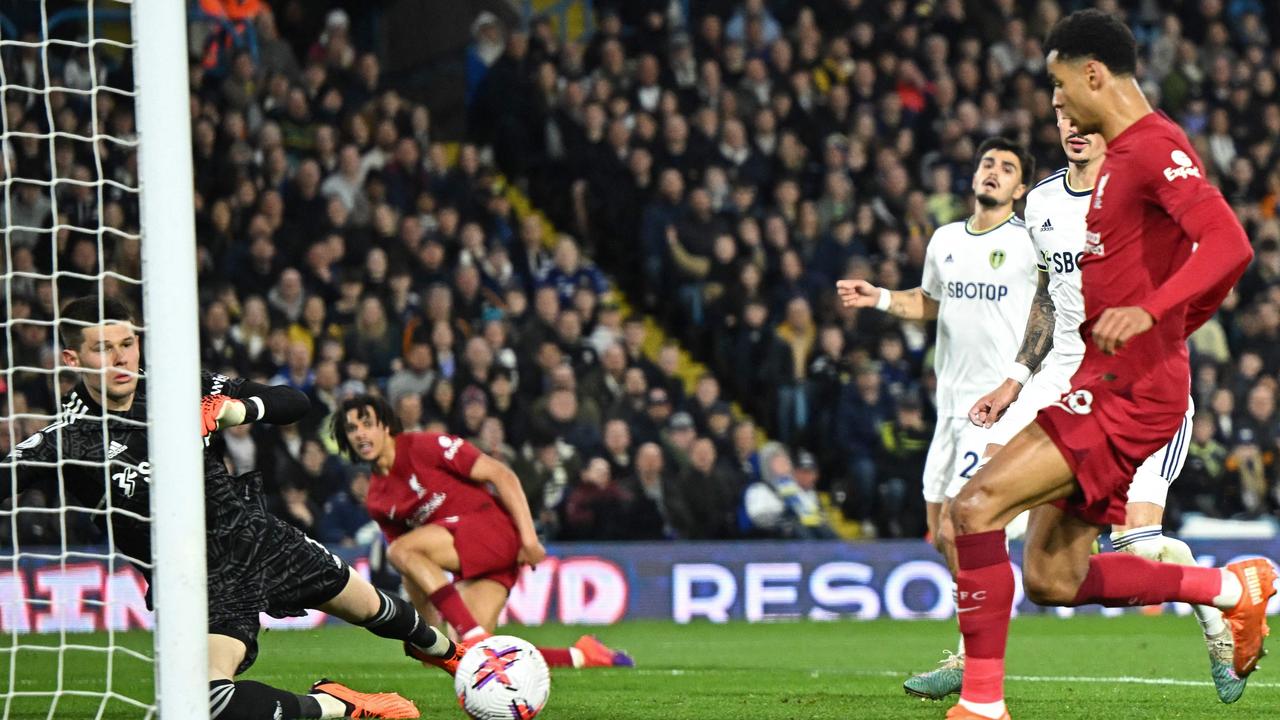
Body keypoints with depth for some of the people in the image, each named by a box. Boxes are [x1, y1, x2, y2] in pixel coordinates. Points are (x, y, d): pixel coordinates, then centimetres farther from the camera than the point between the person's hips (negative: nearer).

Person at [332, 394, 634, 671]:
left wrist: (528, 536, -16)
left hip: (494, 528, -7)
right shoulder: (376, 500, 13)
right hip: (467, 564, 7)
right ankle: (581, 655, 7)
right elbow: (414, 573, 19)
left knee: (401, 551, -25)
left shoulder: (422, 447, -6)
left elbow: (500, 474, -9)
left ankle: (473, 636, -30)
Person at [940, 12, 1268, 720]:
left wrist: (1146, 312, -40)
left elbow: (1228, 244, -29)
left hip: (1128, 387, -10)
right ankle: (1232, 588, 19)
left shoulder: (1154, 146, -13)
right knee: (1052, 577, 10)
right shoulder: (1119, 154, 19)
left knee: (977, 505, -19)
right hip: (1104, 381, 10)